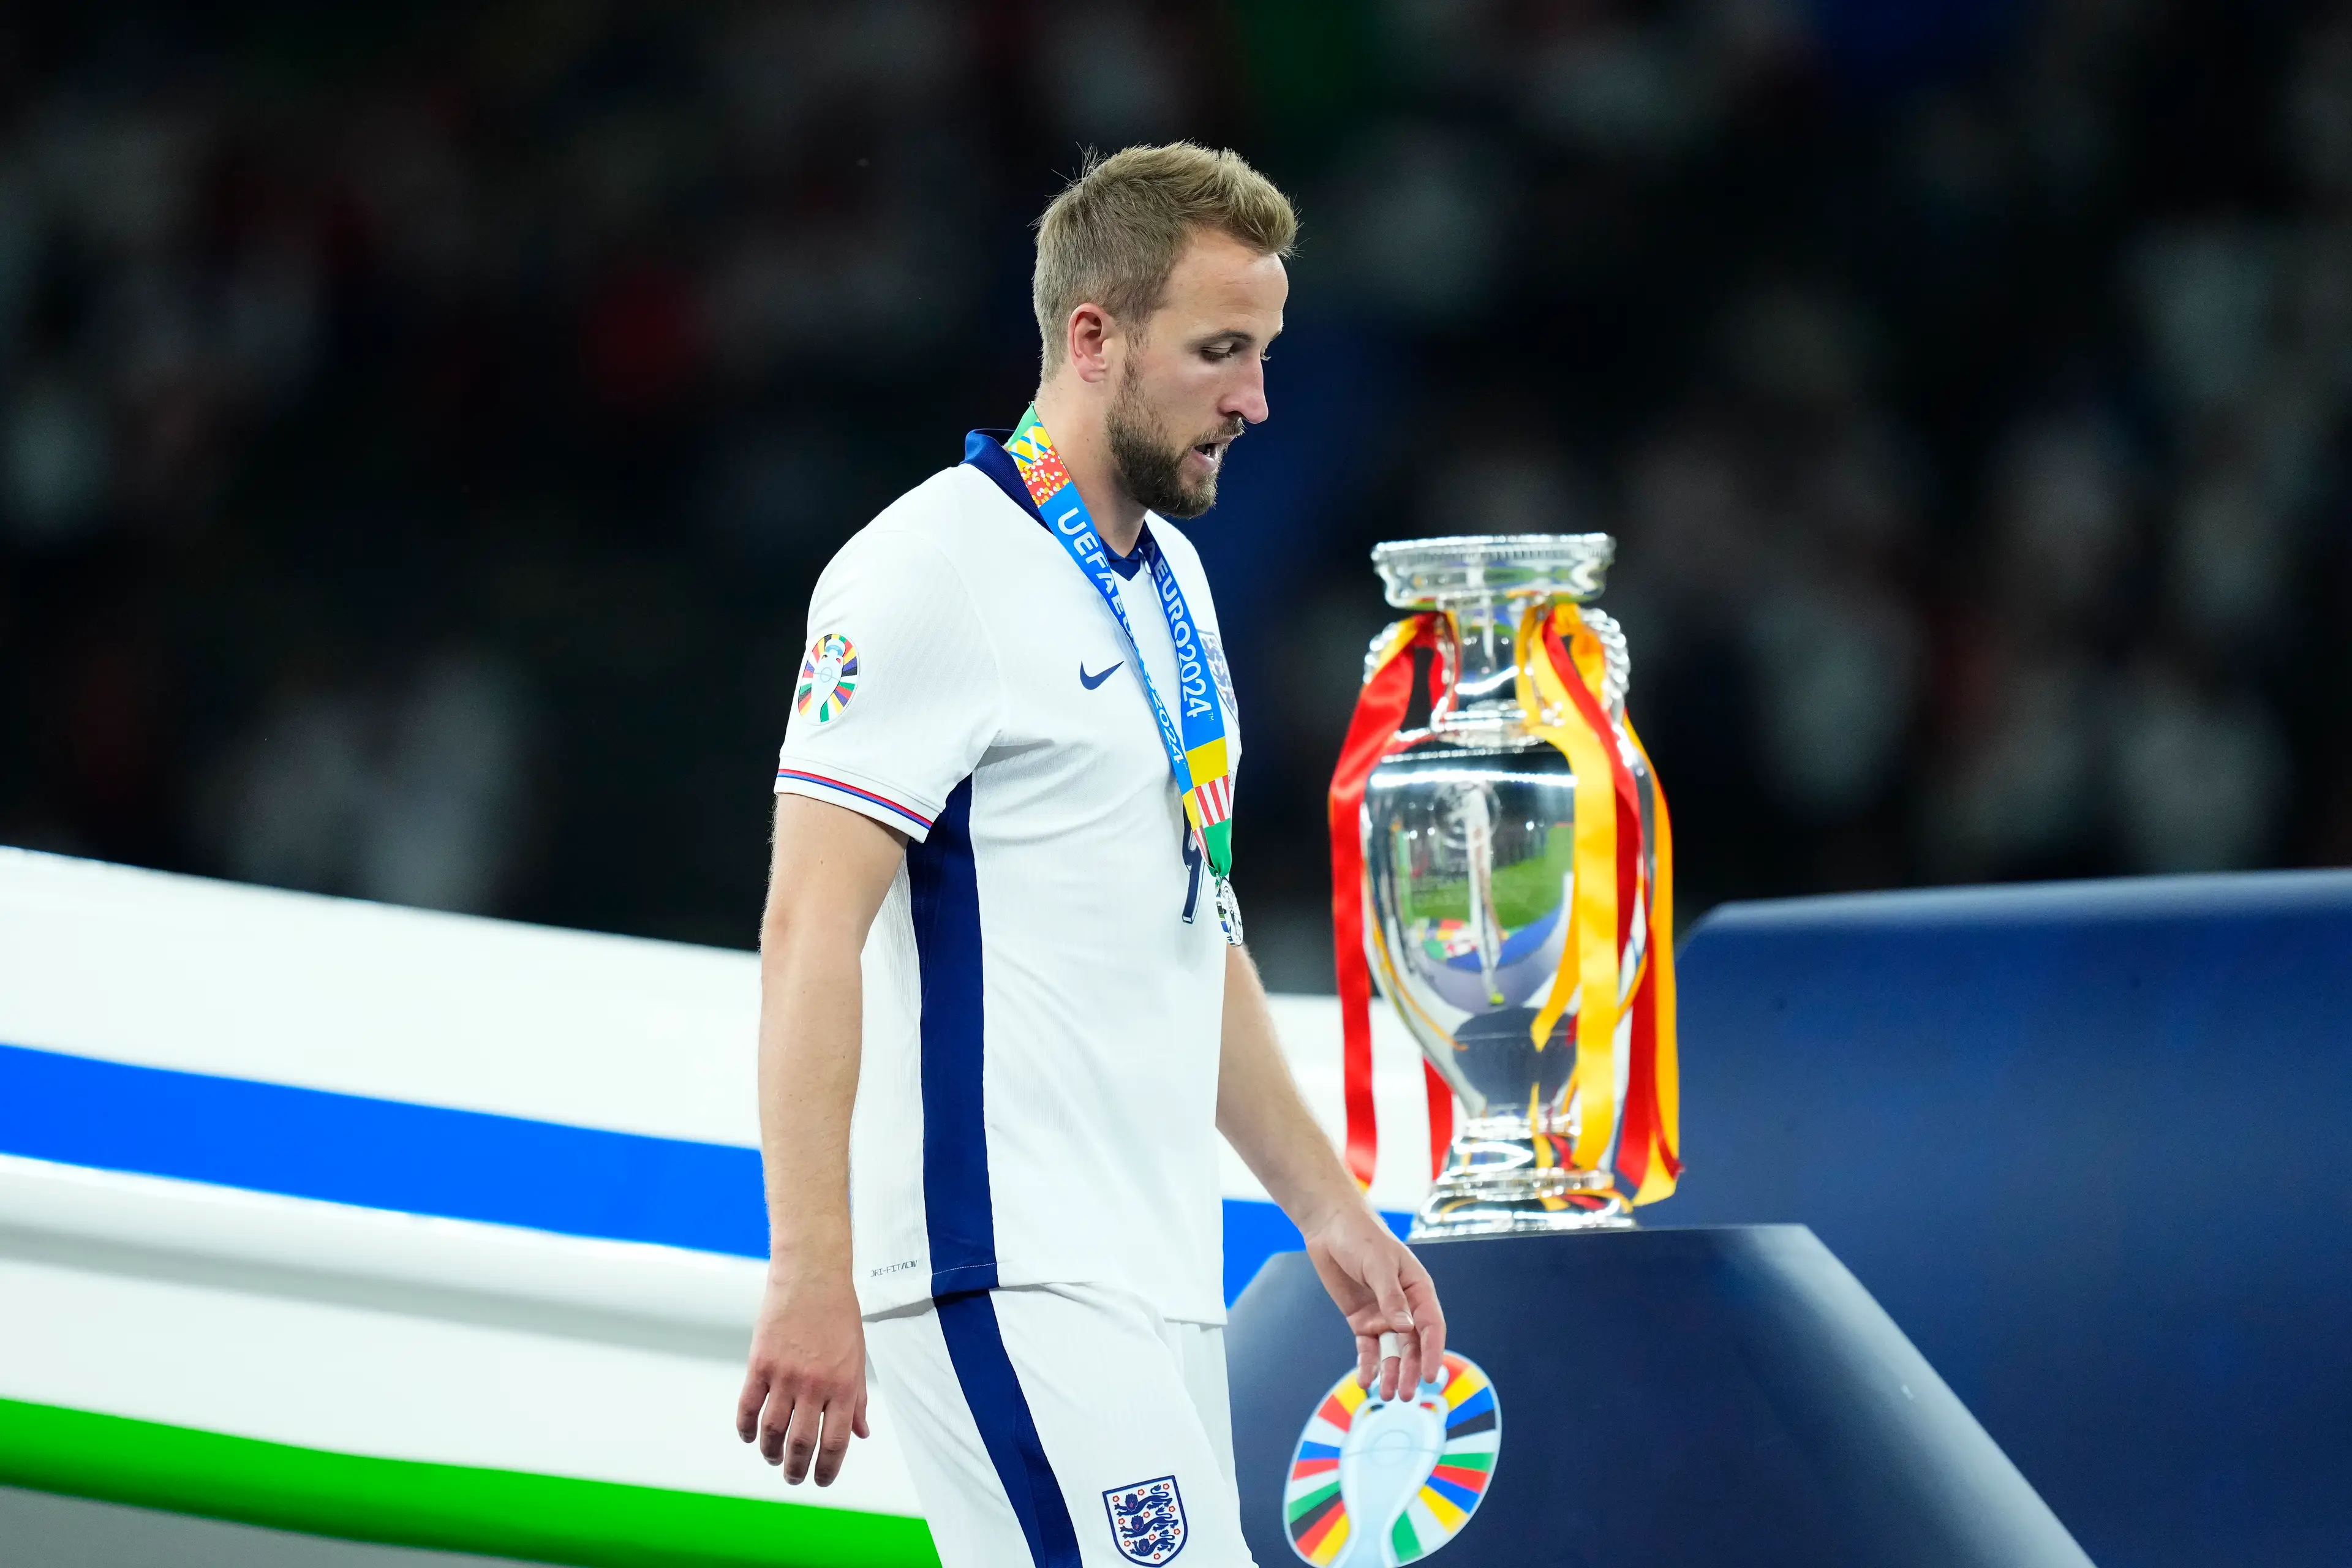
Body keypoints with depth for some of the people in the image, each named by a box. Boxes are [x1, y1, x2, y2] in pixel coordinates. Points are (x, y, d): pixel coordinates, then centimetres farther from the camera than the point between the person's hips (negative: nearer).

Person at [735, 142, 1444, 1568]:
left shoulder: (1171, 579, 19)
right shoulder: (933, 571, -10)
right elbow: (812, 932, -16)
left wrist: (1329, 1209, 25)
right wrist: (809, 1276, -23)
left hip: (1161, 1288, 9)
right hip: (1008, 1283, -9)